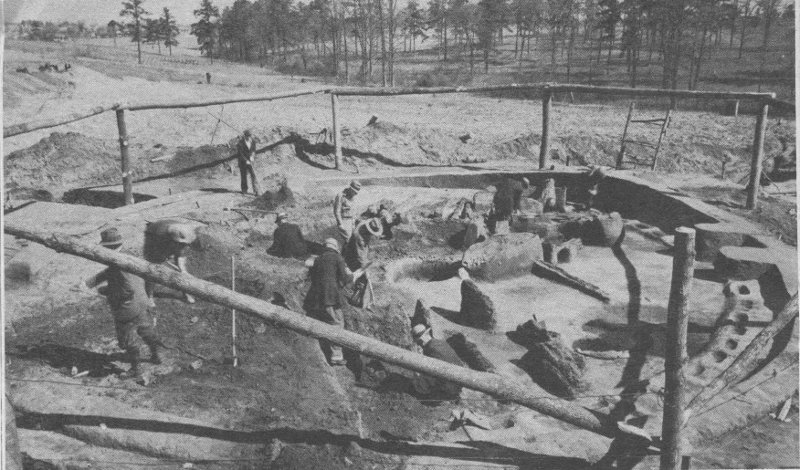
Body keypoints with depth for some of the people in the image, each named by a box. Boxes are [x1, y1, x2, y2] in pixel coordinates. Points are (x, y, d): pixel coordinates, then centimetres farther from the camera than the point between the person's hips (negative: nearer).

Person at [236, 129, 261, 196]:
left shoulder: (253, 140, -6)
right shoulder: (241, 142, -17)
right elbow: (241, 153, -15)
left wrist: (252, 156, -10)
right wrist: (246, 161, -20)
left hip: (250, 159, 2)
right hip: (242, 160, -2)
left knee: (253, 174, -8)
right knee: (243, 175, 4)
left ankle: (256, 190, -10)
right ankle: (244, 190, 20)